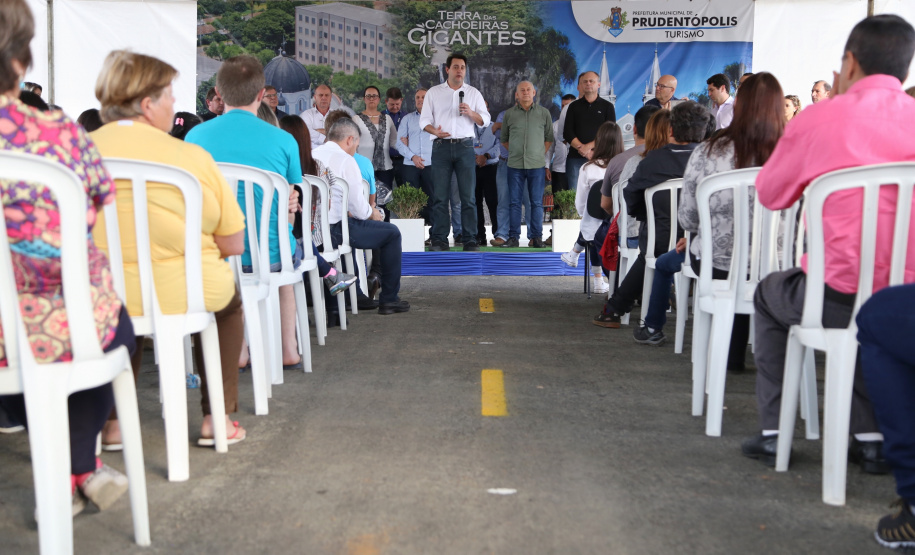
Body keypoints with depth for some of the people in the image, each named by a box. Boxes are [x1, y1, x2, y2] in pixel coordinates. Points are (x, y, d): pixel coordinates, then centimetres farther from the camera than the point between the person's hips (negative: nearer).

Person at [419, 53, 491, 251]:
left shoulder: (473, 93, 13)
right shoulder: (433, 92, 12)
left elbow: (485, 120, 9)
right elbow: (424, 119, 7)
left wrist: (470, 113, -9)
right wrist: (434, 131, -13)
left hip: (465, 146, 0)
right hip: (441, 146, 0)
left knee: (469, 196, -3)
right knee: (440, 196, -3)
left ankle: (470, 239, 0)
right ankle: (439, 239, 2)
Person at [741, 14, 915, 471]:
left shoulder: (818, 119, -7)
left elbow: (770, 194, 8)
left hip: (840, 298, -4)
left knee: (769, 293, 28)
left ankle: (773, 433, 26)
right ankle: (871, 437, 31)